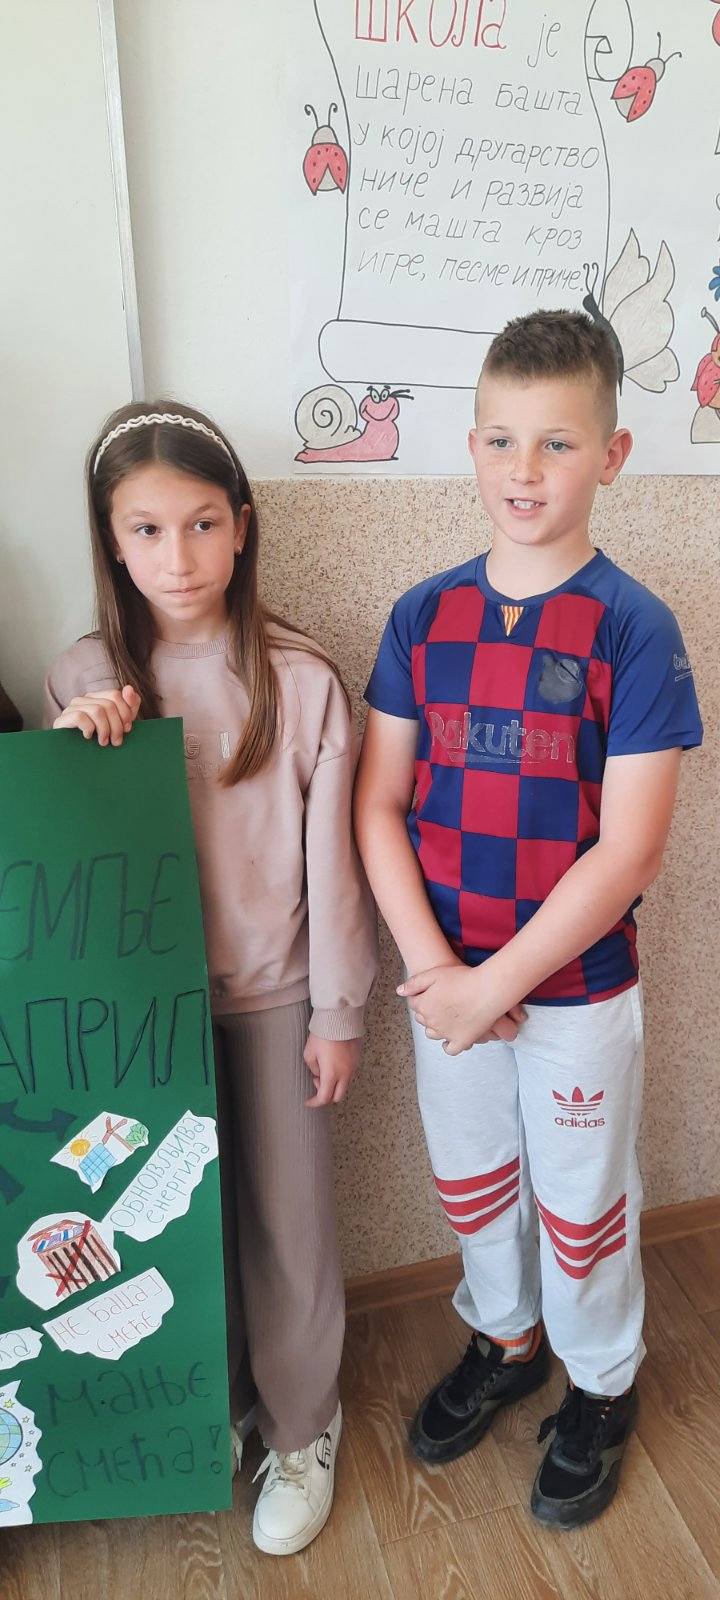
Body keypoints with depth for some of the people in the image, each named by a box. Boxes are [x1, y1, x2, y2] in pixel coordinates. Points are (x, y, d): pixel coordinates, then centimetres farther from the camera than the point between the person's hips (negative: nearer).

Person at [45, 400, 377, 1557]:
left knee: (286, 1219, 14)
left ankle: (301, 1427, 40)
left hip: (274, 995, -2)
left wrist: (338, 1011, -3)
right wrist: (72, 748, -17)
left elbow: (329, 855, -8)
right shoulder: (85, 679, -6)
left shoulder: (302, 681, -13)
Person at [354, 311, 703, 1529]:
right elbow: (377, 804, -4)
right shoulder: (423, 616, -3)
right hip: (447, 978, 4)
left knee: (583, 1204, 17)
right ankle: (503, 1339, 52)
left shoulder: (633, 628, -14)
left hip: (577, 985, -3)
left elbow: (627, 847, -18)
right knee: (471, 1182, 23)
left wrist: (498, 982, -17)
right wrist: (431, 968, -13)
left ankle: (602, 1384, 46)